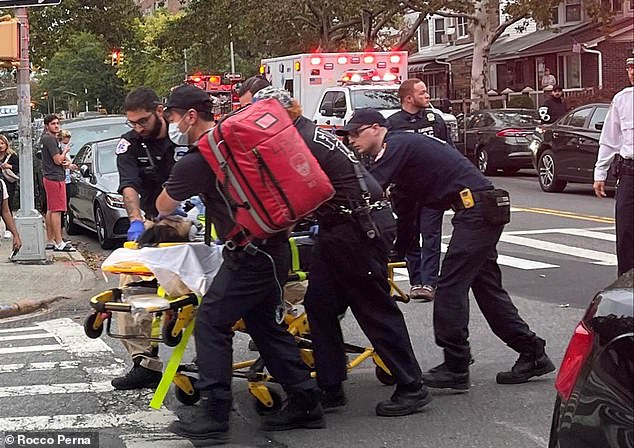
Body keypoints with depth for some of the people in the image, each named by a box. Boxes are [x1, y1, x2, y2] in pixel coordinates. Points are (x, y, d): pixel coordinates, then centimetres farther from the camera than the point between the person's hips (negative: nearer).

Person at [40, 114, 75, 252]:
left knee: (50, 211, 13)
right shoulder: (50, 139, -14)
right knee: (56, 211, -11)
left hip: (50, 177, 11)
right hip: (55, 178, -11)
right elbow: (58, 160, -18)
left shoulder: (48, 139, 19)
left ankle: (50, 241, 18)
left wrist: (65, 162, 4)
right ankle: (59, 243, -13)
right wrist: (66, 151, 0)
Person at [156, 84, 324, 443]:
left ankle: (214, 416, -1)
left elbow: (164, 206, 4)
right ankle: (305, 402, 21)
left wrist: (178, 209, 29)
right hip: (275, 248, 9)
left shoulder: (198, 161, -13)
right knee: (265, 324, 17)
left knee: (211, 323, -2)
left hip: (251, 255, -9)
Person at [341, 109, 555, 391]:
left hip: (476, 208, -10)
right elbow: (406, 209, 26)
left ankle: (455, 369, -7)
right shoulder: (403, 146, 21)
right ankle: (533, 354, 20)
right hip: (486, 209, 10)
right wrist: (397, 251, 27)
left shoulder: (396, 145, -9)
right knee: (486, 287, 14)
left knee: (450, 286, -9)